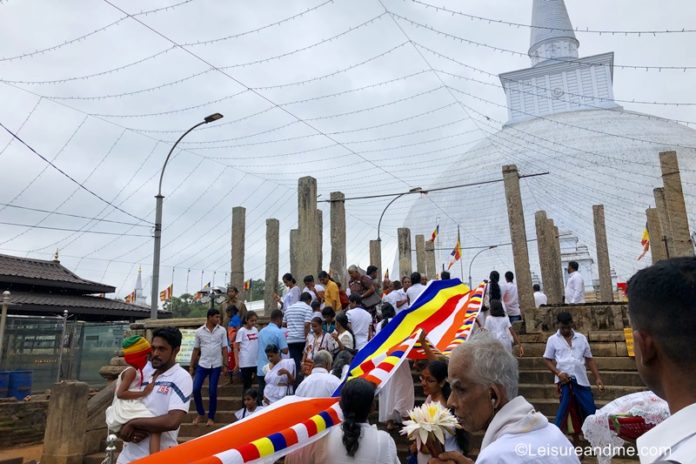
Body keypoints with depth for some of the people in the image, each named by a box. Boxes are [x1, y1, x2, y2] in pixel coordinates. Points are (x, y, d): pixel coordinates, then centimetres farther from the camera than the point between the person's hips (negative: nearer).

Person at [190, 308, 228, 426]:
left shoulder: (222, 331, -2)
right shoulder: (199, 331, 0)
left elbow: (224, 349, 1)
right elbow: (196, 350, 6)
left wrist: (225, 365, -3)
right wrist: (191, 366, 6)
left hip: (216, 365, -1)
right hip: (202, 365, 1)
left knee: (212, 392, 1)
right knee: (195, 389, -4)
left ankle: (211, 417, 16)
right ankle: (200, 413, 18)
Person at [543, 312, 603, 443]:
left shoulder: (581, 338, 7)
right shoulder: (553, 340, 0)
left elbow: (589, 359, 10)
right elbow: (547, 360, 2)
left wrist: (598, 378, 3)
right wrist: (558, 373, -13)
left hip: (581, 379, 2)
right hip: (565, 380, -2)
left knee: (590, 409, 7)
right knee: (570, 409, 2)